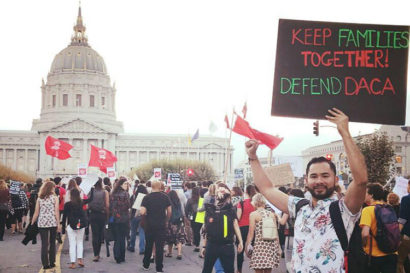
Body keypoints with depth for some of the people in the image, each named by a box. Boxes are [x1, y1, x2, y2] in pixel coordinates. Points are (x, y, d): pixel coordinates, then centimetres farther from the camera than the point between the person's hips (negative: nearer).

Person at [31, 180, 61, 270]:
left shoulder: (39, 198, 4)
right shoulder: (55, 198, -1)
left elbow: (36, 213, 3)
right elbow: (57, 212, -6)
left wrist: (32, 223, 11)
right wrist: (58, 224, -3)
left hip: (42, 223, 1)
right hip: (53, 222, -1)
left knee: (44, 244, 3)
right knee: (52, 243, 12)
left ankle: (45, 263, 1)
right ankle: (52, 262, 15)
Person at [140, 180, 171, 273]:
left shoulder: (147, 197, -8)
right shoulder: (165, 197, -2)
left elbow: (142, 212, -14)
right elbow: (169, 211, 1)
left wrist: (146, 214, 7)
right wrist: (166, 221, 14)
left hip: (150, 225, 0)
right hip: (161, 225, 0)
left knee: (148, 245, 14)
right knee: (160, 246, 3)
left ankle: (146, 265, 25)